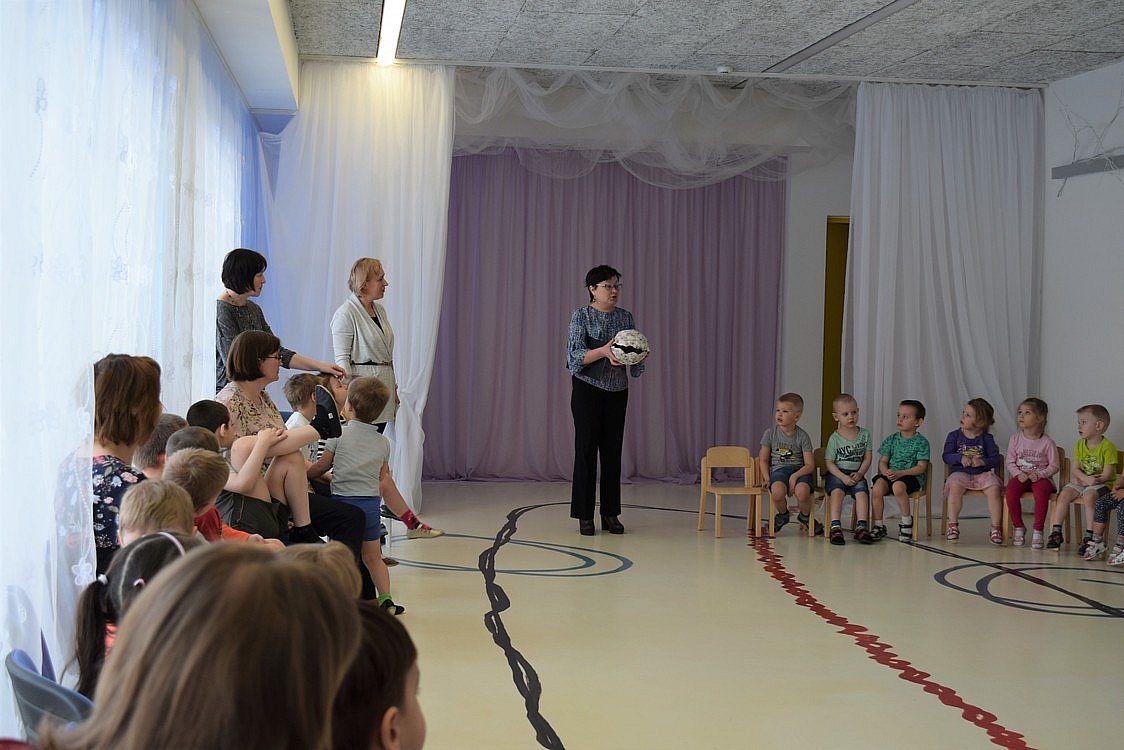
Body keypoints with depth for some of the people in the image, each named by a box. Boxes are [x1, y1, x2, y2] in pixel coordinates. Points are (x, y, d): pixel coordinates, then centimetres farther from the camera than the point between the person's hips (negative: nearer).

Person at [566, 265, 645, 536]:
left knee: (612, 451, 5)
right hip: (588, 391, -4)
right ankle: (584, 516, 2)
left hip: (617, 392, 5)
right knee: (586, 450, -4)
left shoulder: (625, 317, 8)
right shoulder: (581, 316, -6)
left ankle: (610, 514, 12)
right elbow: (576, 355, -15)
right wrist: (604, 352, -31)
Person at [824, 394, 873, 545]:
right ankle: (835, 527, -34)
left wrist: (860, 474, -10)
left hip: (857, 474, 2)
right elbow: (829, 462, -5)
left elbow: (867, 458, 6)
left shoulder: (865, 434, 7)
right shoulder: (835, 438, -2)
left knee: (862, 492, -26)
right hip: (836, 474, -2)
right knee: (837, 491, -30)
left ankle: (861, 527, -26)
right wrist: (843, 477, -18)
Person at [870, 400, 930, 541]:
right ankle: (877, 526, -17)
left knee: (898, 486, -37)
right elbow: (882, 461, 9)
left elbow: (921, 467, -7)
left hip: (912, 476, -4)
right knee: (877, 487, -28)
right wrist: (886, 471, -15)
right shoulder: (891, 439, 13)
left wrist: (901, 473, -20)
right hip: (890, 475, 4)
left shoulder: (921, 442, 0)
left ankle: (907, 522, -16)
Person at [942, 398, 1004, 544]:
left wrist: (983, 462, -19)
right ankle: (952, 525, -27)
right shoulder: (954, 436, 8)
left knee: (994, 489, -28)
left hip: (982, 473, 0)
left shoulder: (986, 438, 6)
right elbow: (946, 456, -1)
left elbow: (996, 459, 1)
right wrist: (961, 458, -19)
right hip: (960, 473, 0)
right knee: (955, 487, -33)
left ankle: (996, 529, -20)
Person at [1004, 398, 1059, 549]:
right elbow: (1010, 462, 5)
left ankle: (1038, 531, -24)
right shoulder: (1015, 439, 5)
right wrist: (1018, 474, -14)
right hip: (1020, 476, 2)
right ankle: (1019, 528, -13)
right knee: (1011, 489, -31)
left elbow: (1053, 466, -1)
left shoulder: (1047, 442, -3)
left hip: (1041, 477, -2)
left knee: (1041, 491, -37)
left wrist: (1039, 474, -17)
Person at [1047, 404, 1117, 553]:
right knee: (1064, 494, -18)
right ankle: (1056, 532, -14)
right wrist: (1086, 479, -20)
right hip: (1081, 482, 6)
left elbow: (1107, 474, -17)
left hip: (1101, 484, -6)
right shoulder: (1080, 445, 7)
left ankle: (1089, 537, -31)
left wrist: (1084, 480, -17)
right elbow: (1075, 469, 2)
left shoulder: (1107, 447, -13)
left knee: (1089, 496, -34)